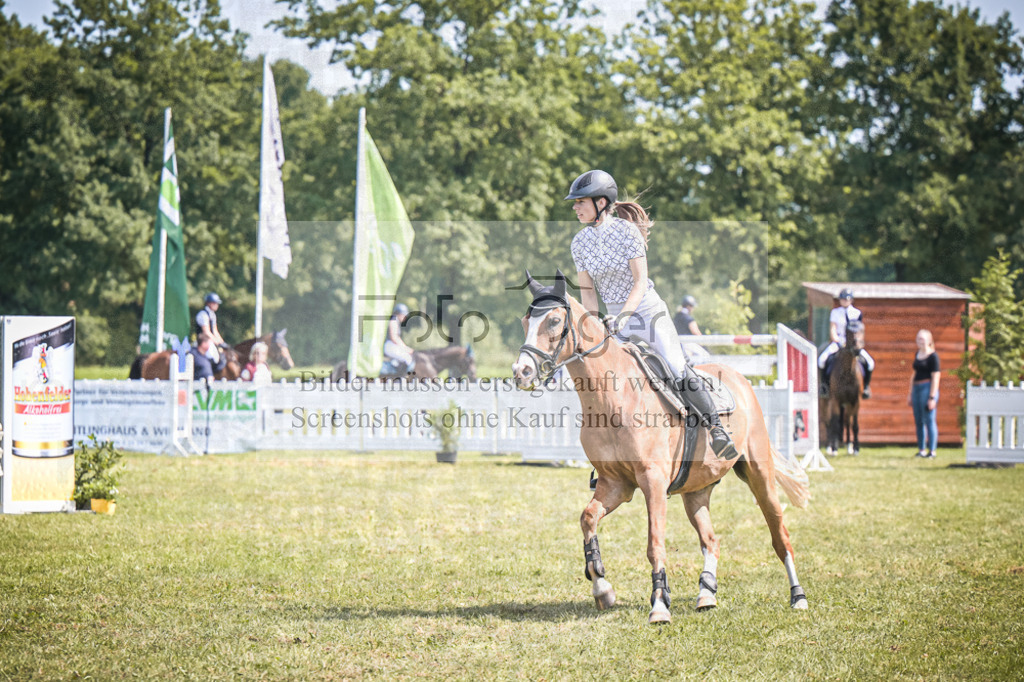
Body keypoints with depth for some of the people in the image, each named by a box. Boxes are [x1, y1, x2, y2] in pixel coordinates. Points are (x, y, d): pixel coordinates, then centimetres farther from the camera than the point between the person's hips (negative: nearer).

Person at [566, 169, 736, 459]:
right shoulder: (579, 242, -1)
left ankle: (715, 427, 2)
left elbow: (640, 282, -17)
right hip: (616, 317, 5)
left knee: (677, 370, -12)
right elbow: (587, 289, 2)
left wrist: (624, 315, -29)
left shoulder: (626, 230, -15)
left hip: (647, 309, -5)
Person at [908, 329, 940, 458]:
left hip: (928, 388, -8)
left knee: (929, 420, -6)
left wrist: (932, 397, -17)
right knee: (919, 421, 9)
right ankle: (921, 450, 15)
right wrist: (910, 393, 20)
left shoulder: (933, 356, -9)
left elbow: (935, 378, -12)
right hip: (917, 389, 8)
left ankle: (932, 450, -3)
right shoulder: (917, 355, 15)